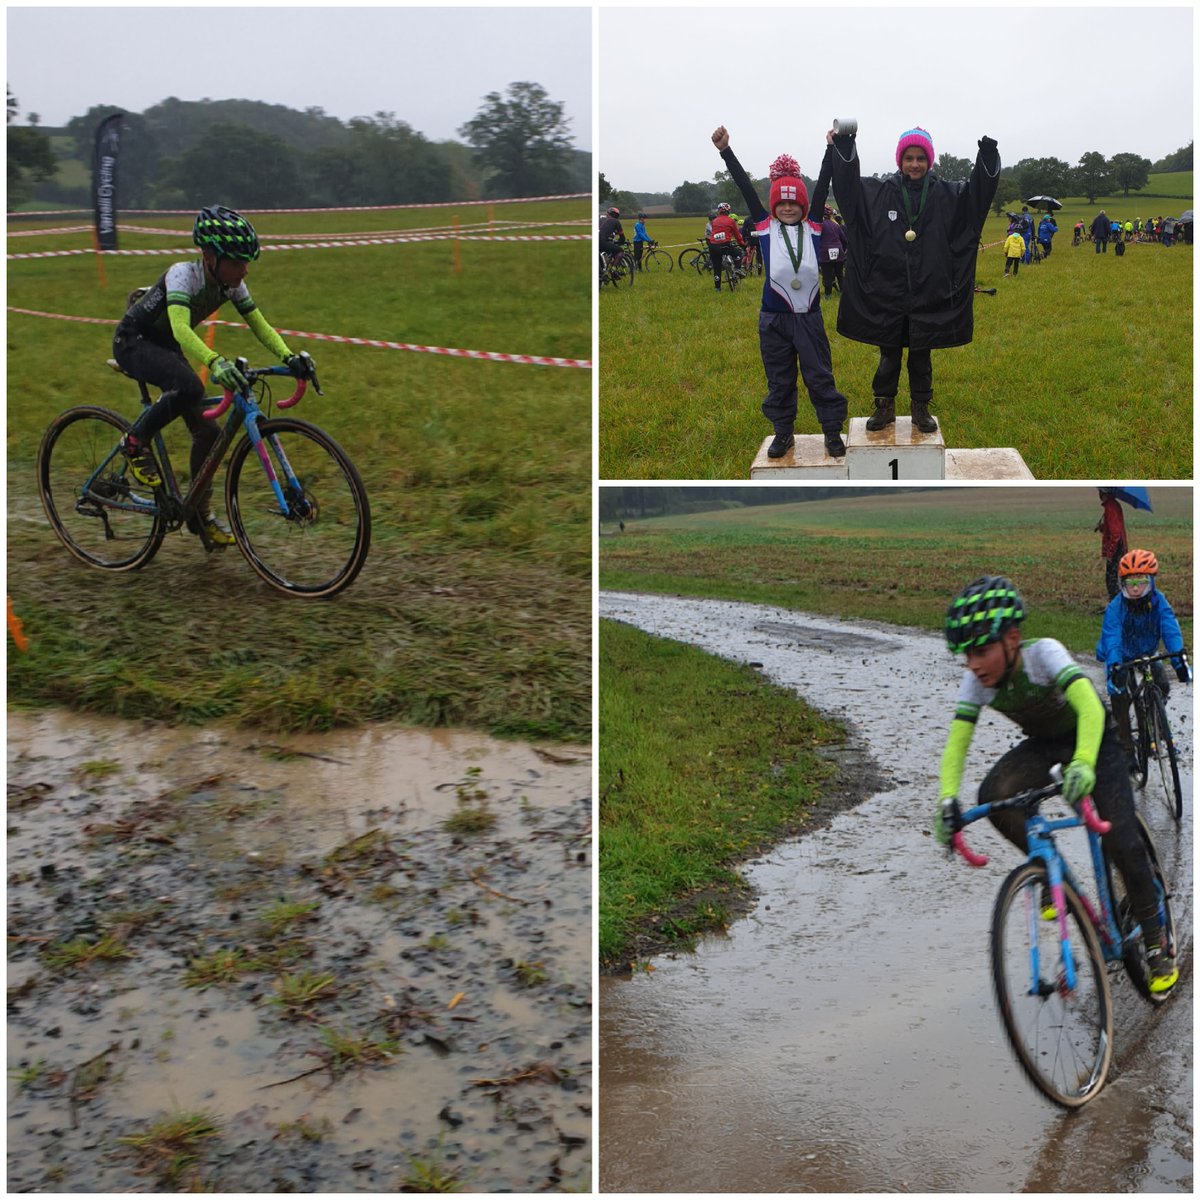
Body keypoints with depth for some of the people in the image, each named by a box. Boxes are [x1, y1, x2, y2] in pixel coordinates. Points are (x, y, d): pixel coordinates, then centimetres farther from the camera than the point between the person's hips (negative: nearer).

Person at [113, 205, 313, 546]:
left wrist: (289, 357, -28)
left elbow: (259, 325, -9)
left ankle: (200, 514, 16)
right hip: (133, 342, -7)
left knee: (208, 431, -1)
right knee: (189, 386, -37)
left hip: (166, 347, 7)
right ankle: (136, 442, -13)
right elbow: (181, 328, -47)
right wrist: (216, 362, -63)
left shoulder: (232, 284, -11)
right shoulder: (183, 275, -31)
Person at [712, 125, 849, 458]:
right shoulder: (765, 226, 0)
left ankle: (833, 432, 15)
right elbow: (745, 188, -5)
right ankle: (783, 432, 24)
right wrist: (725, 151, -9)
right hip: (773, 318, 0)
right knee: (779, 379, 11)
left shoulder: (812, 227, 2)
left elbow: (823, 187, -3)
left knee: (820, 376, 5)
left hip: (809, 317, 0)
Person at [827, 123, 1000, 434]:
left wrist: (988, 157, -25)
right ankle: (884, 407, 22)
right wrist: (841, 149, -17)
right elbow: (847, 184, -2)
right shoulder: (880, 192, 0)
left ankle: (921, 409, 23)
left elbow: (980, 191, -8)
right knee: (889, 354, 9)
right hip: (887, 291, 0)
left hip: (928, 292, 0)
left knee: (921, 355, 11)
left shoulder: (945, 194, 1)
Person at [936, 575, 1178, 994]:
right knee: (993, 796, -26)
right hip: (1044, 743, 4)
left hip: (1094, 737, -4)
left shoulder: (1043, 652, -35)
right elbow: (957, 741, -23)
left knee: (1122, 841, -13)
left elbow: (1089, 707, -48)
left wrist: (1083, 764, -65)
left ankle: (1156, 943, 8)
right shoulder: (977, 682, -21)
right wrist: (947, 799, -39)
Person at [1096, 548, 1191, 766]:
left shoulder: (1158, 601, -26)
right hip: (1120, 656, -2)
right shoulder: (1115, 607, -31)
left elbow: (1170, 628, -36)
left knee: (1162, 688, -13)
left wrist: (1179, 658, -52)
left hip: (1147, 653, 3)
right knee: (1118, 696, -15)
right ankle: (1127, 750, -5)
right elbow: (1112, 637, -42)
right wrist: (1114, 667, -59)